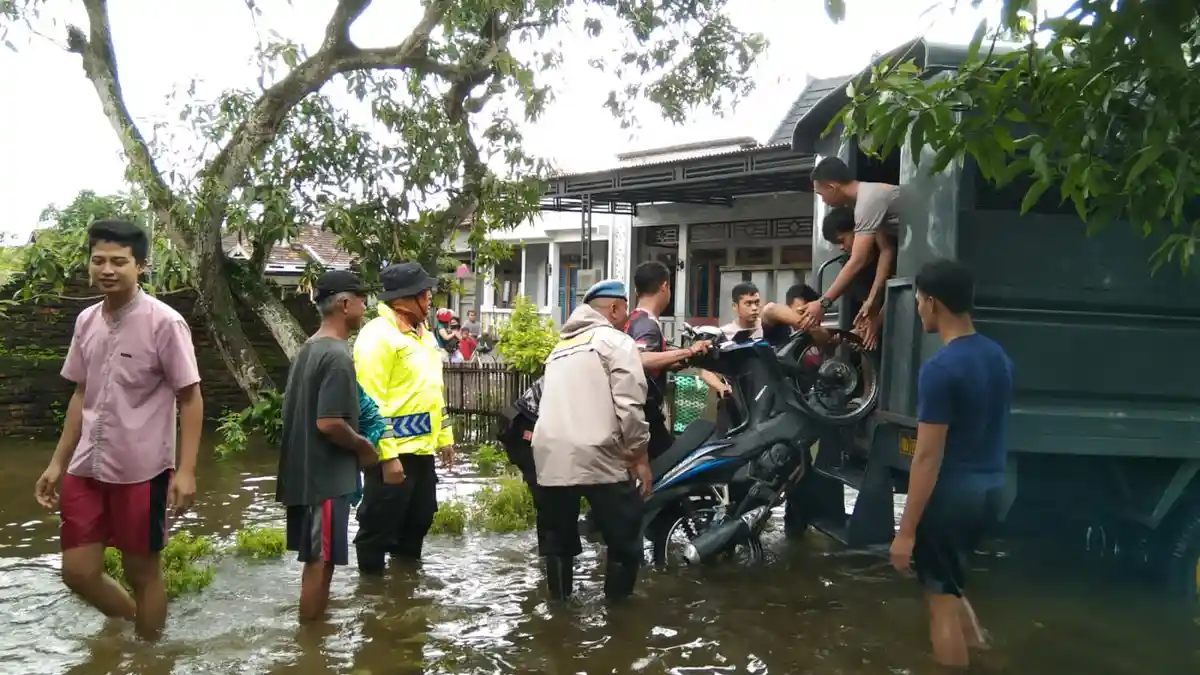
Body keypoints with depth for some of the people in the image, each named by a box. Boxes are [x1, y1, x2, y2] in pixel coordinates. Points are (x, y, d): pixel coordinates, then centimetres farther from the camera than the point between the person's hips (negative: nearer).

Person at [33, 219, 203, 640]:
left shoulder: (164, 323, -13)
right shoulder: (86, 321, 6)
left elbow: (190, 399, -11)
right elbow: (81, 396, 15)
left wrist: (186, 471, -17)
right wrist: (57, 463, 14)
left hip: (142, 472, -6)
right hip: (86, 469, 6)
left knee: (142, 570, 8)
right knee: (78, 572, 11)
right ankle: (137, 622, 37)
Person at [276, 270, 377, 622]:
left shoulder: (308, 349, 10)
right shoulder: (338, 356, -20)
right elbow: (329, 422, -26)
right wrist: (363, 446, -9)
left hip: (305, 470, 10)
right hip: (326, 475, -10)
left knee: (315, 557, 20)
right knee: (321, 560, 1)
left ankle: (311, 625, 32)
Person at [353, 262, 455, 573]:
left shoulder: (423, 334, 13)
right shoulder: (378, 336, -17)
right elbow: (371, 402, -21)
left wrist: (444, 437, 19)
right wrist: (387, 455, -24)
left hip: (422, 448, 9)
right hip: (393, 452, -9)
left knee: (418, 520, 21)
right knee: (379, 528, 4)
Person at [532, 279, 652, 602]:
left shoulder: (560, 346, 23)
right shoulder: (616, 342, 0)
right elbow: (630, 407, -10)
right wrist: (640, 456, -1)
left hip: (550, 457, 7)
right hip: (598, 457, -7)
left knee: (559, 540, 17)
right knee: (625, 540, 7)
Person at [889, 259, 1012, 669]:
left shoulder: (940, 369, -20)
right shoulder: (998, 357, 6)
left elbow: (928, 456, -21)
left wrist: (906, 531, -17)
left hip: (951, 492, -8)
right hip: (990, 487, 8)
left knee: (942, 599, 5)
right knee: (949, 585, 26)